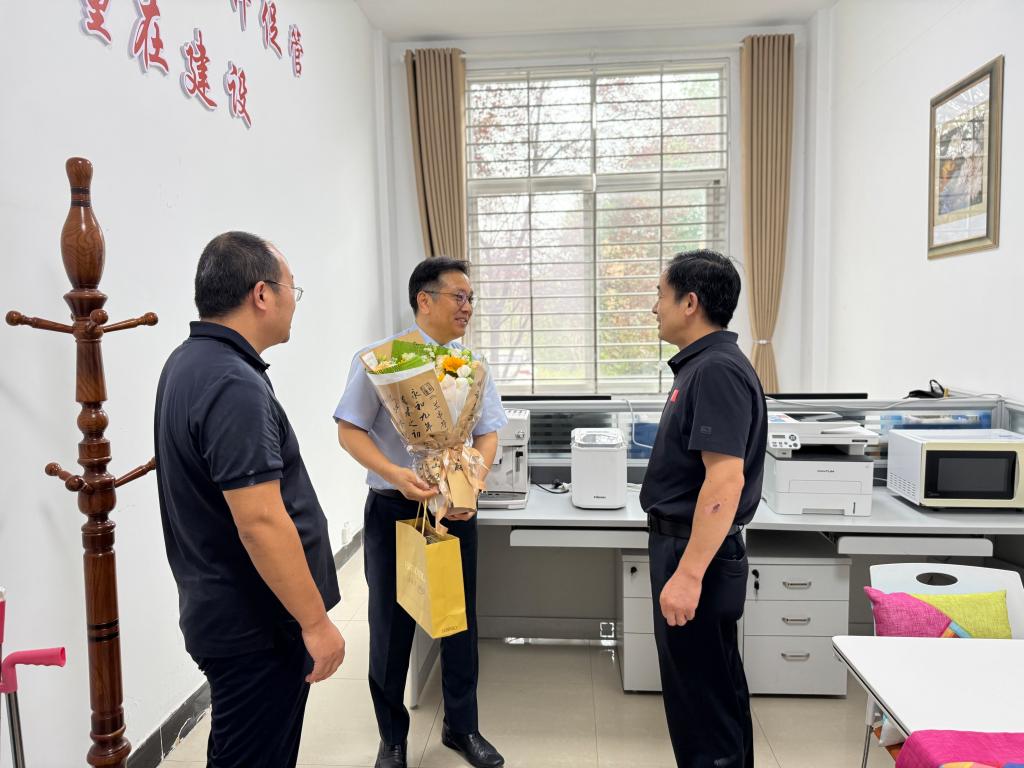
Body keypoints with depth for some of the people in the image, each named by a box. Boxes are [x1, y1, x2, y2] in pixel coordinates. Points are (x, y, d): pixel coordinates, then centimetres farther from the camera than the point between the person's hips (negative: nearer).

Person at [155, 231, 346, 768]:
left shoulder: (188, 363, 7)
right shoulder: (234, 386, -25)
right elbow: (261, 522, -28)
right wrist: (316, 622, -19)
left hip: (221, 609, 10)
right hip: (256, 624, -10)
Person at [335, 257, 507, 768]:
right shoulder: (378, 358, -9)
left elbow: (488, 433, 4)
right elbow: (349, 432, -11)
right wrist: (396, 474, -26)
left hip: (456, 510, 3)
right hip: (394, 510, -3)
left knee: (461, 620, 13)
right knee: (391, 625, 11)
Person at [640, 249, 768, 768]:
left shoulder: (717, 370, -20)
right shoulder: (700, 365, 11)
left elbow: (725, 479, -27)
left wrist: (688, 574, -27)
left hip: (697, 552, -10)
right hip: (685, 547, 10)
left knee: (702, 697, 5)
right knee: (717, 688, 23)